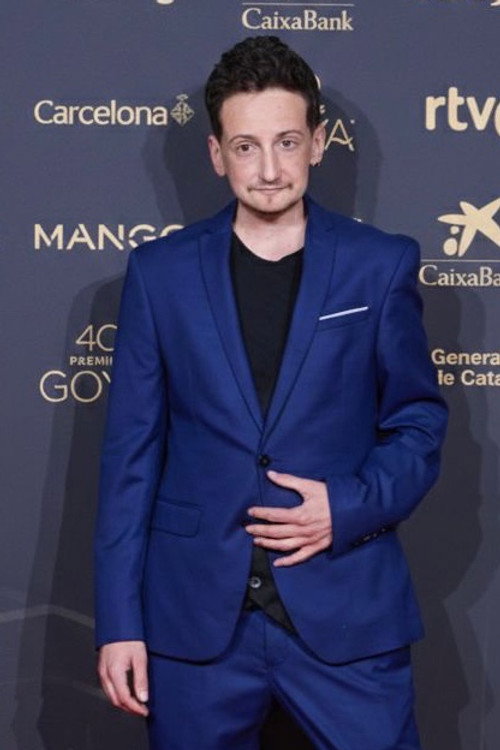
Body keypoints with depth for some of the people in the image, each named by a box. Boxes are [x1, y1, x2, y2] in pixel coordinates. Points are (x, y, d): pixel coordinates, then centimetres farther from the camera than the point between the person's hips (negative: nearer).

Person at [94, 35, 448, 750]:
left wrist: (352, 507, -12)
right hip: (195, 612, 1)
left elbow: (420, 422, 7)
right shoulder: (160, 271, 3)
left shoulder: (381, 264, 2)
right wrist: (119, 619, -1)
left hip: (346, 609, 0)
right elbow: (131, 450, 3)